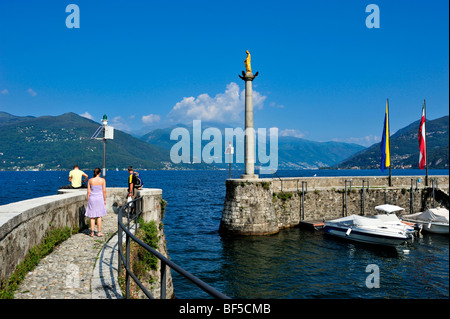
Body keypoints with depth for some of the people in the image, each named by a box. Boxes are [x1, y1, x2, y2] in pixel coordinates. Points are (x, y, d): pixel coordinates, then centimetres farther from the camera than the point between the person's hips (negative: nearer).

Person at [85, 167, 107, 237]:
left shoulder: (90, 180, -1)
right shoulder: (102, 180, -5)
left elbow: (88, 191, 0)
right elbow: (104, 191, -3)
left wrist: (88, 201, 8)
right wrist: (105, 200, 6)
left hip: (92, 198, 1)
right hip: (100, 198, -1)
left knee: (92, 217, 6)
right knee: (99, 216, 6)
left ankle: (92, 233, 6)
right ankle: (99, 232, 7)